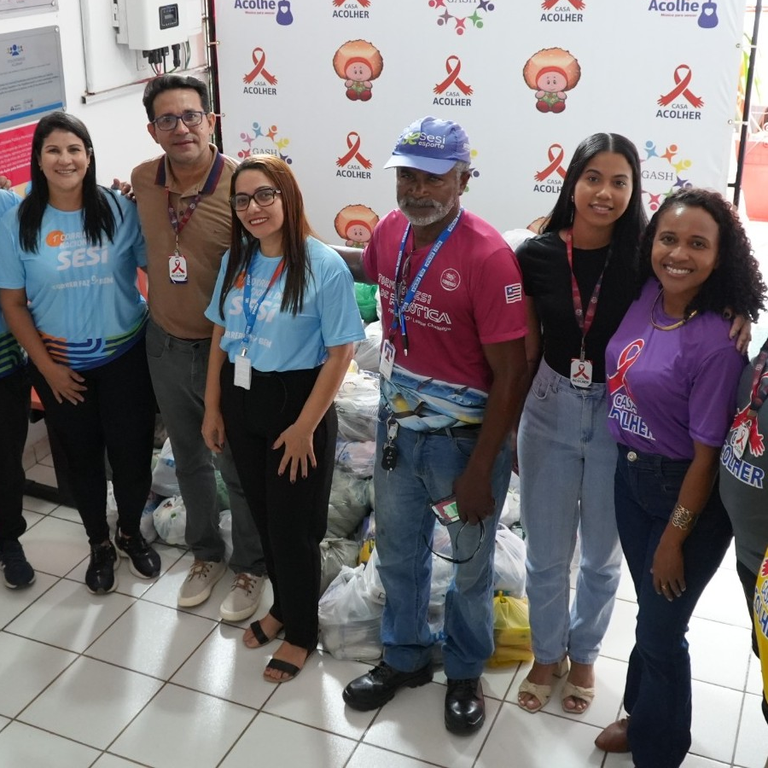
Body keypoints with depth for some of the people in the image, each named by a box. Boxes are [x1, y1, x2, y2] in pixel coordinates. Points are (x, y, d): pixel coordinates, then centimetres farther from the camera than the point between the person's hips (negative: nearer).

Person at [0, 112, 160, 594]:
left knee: (132, 451, 7)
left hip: (125, 358, 0)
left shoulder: (120, 210, -8)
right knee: (82, 456, 15)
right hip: (60, 366, 1)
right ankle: (100, 545, 35)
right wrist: (47, 367, -6)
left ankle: (131, 534, 34)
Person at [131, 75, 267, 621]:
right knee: (189, 459, 21)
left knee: (239, 467, 10)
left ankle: (249, 567, 32)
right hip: (166, 345, 5)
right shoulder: (142, 181, -5)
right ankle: (206, 554, 42)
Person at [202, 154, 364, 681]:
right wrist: (213, 407, 9)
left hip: (294, 403, -6)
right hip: (241, 400, 6)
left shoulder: (324, 266, -17)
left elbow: (340, 354, -15)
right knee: (263, 515, 18)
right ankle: (283, 605, 41)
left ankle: (302, 632, 27)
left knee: (293, 525, 6)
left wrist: (305, 427, -15)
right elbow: (221, 336, 10)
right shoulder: (235, 261, 2)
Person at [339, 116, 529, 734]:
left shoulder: (487, 256, -25)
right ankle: (406, 656, 47)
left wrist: (480, 470, -20)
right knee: (398, 551, 23)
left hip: (465, 439, -6)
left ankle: (466, 671, 43)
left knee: (470, 566, 17)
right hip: (398, 428, 6)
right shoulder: (390, 230, -5)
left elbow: (511, 374, -22)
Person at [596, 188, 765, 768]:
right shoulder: (646, 297, -7)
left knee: (660, 628, 11)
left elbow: (706, 455, -20)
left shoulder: (716, 344, -27)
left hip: (684, 493, -6)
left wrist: (674, 536, -12)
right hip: (629, 475, 6)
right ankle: (644, 715, 49)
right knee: (651, 608, 25)